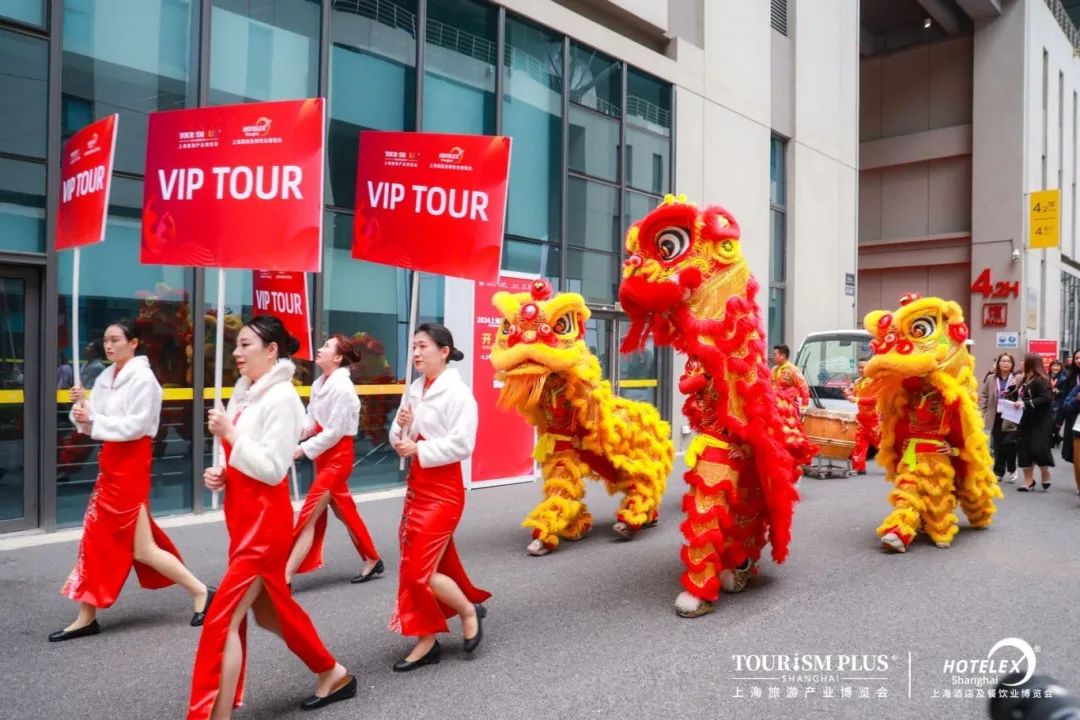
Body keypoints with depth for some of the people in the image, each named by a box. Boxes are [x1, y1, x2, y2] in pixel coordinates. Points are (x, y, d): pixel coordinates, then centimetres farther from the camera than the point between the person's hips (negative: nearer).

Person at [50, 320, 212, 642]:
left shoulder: (143, 378, -13)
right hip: (110, 462, 8)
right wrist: (82, 405, -7)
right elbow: (91, 425, 11)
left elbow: (136, 425, -20)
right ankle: (86, 618, 21)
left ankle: (201, 592, 10)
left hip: (131, 464, -8)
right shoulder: (105, 378, 10)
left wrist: (93, 418, -18)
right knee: (96, 539, 11)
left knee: (142, 549, -3)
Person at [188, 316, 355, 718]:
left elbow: (273, 469, -21)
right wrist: (220, 474, 2)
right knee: (269, 612, 19)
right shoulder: (245, 393, 12)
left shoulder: (281, 398, -16)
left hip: (265, 520, -10)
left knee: (224, 620, -8)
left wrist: (229, 435, -20)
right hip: (244, 517, 10)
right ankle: (333, 674, 37)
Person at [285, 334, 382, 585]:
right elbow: (311, 422, 8)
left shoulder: (342, 387, -19)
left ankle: (285, 577, 0)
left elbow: (334, 431, -20)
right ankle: (372, 561, 30)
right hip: (325, 456, 9)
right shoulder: (320, 384, 7)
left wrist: (302, 450, -17)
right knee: (345, 513, 16)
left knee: (309, 516, -6)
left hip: (337, 456, -9)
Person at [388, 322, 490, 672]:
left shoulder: (457, 393, -13)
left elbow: (461, 445, -19)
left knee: (422, 571, -7)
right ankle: (426, 641, 23)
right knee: (415, 567, 11)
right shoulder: (414, 390, 9)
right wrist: (401, 427, -8)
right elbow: (399, 439, 13)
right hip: (417, 485, 8)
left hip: (443, 488, -8)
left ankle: (469, 610, 19)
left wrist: (418, 449, -20)